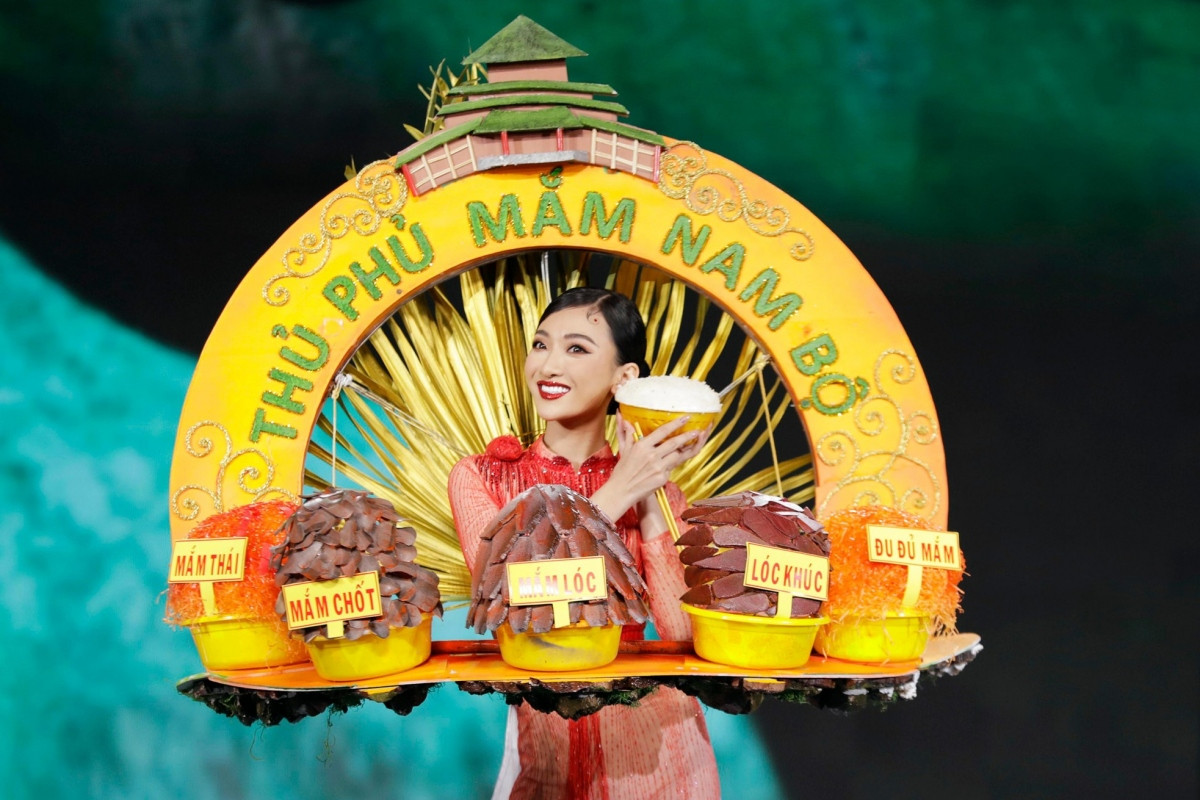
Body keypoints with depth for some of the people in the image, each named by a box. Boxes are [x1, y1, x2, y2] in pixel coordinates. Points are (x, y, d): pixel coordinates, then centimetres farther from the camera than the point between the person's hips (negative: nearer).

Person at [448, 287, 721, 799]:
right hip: (543, 734, -1)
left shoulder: (652, 486, 4)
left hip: (651, 736, 1)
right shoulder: (479, 479, 1)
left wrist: (650, 500, -11)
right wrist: (615, 496, -14)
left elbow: (683, 631, -8)